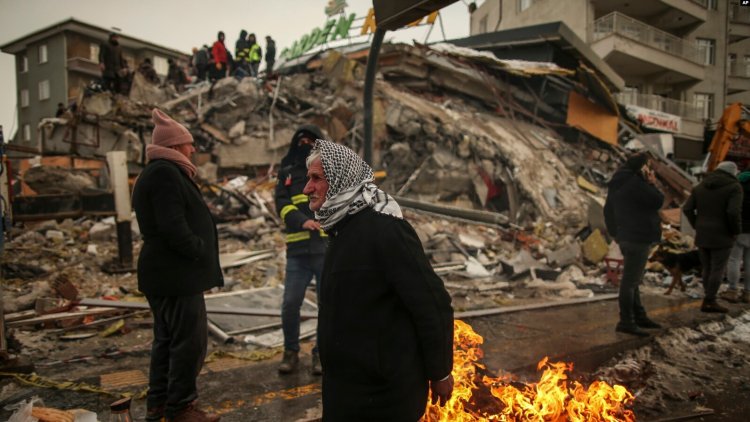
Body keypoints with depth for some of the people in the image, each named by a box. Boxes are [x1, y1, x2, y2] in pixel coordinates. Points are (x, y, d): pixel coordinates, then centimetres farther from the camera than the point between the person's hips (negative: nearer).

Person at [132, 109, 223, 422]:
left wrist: (198, 250, 12)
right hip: (177, 274, -11)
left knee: (167, 338, 18)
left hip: (162, 272, 11)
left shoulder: (156, 172, 18)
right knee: (189, 340, -2)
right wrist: (201, 251, -11)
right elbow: (173, 227, -24)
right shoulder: (165, 173, -16)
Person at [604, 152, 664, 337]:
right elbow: (658, 201, -13)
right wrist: (652, 184, 1)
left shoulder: (619, 183, 13)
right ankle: (626, 322, -1)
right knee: (630, 280, -6)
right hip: (637, 238, -10)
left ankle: (639, 316, 29)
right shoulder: (635, 183, -18)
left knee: (633, 279, 18)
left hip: (625, 236, 10)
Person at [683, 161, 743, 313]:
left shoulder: (700, 186, 7)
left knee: (707, 269, 13)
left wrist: (697, 227, 10)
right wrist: (736, 231, -6)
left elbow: (687, 209, 1)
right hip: (721, 236, -5)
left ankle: (709, 300, 15)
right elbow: (734, 212, -20)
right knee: (718, 270, 2)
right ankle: (709, 302, 3)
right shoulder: (734, 187, -7)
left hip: (702, 235, 5)